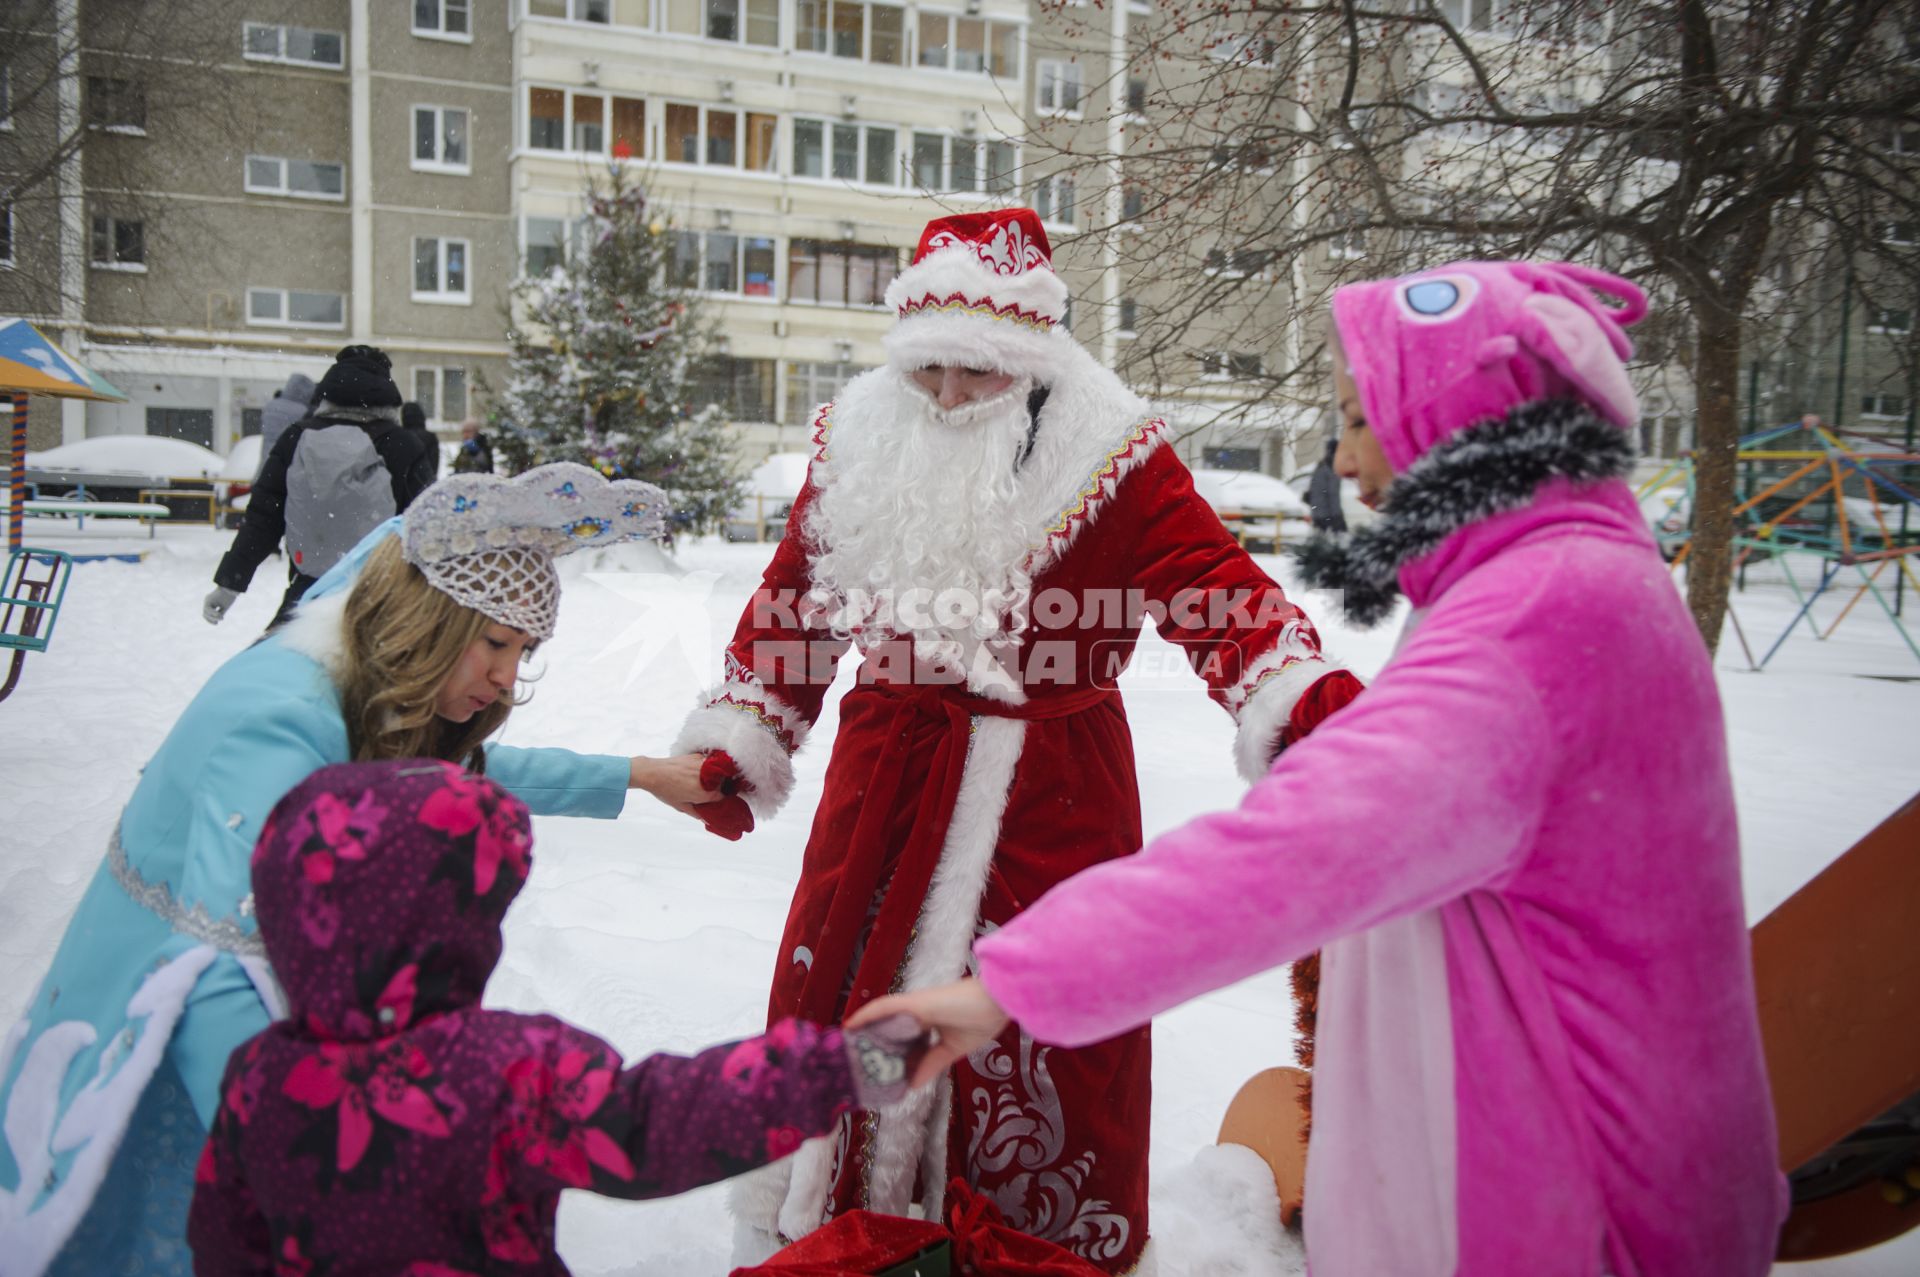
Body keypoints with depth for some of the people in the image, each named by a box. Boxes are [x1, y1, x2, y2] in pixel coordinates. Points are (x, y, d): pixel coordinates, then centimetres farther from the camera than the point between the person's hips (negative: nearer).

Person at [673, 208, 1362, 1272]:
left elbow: (1217, 587, -16)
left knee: (1034, 1027, 4)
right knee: (835, 992, 14)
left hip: (1046, 794, -3)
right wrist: (738, 744, 14)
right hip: (884, 779, 4)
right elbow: (791, 604, 13)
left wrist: (1305, 696, -33)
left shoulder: (1110, 460, -7)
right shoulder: (860, 447, 5)